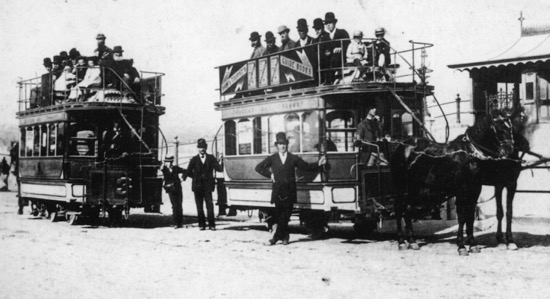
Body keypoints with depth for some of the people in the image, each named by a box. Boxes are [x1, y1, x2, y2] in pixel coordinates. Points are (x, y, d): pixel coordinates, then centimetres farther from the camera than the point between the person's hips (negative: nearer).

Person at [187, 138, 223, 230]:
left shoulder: (211, 158, 6)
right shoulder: (194, 159, 6)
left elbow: (219, 169, -3)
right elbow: (189, 172, 9)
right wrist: (197, 177, 4)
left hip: (208, 185, -1)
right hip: (197, 186, 1)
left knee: (209, 205, -9)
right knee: (199, 206, 3)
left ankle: (211, 224, -6)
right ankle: (201, 224, 10)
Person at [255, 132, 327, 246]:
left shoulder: (294, 158, 11)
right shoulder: (272, 159, 10)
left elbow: (306, 166, 12)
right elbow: (259, 167, 12)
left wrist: (318, 164, 0)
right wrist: (270, 174, 2)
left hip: (289, 191, 0)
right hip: (277, 191, 0)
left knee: (285, 215, -2)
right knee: (279, 214, -2)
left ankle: (275, 236, 5)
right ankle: (284, 237, 7)